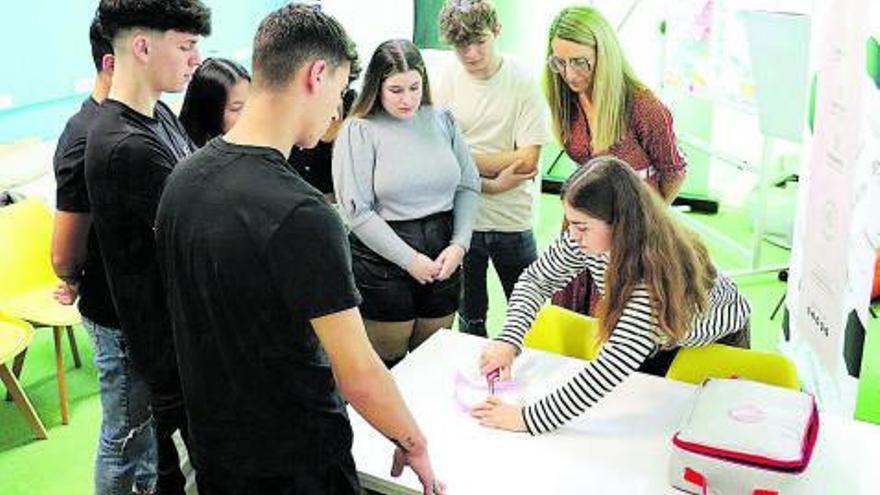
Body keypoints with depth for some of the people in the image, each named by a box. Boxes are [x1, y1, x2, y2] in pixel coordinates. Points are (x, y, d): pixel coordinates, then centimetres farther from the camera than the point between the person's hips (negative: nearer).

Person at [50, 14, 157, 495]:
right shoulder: (88, 143, -27)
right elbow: (64, 259, -21)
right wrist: (78, 285, 1)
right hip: (120, 315, -8)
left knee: (146, 412, 27)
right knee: (124, 431, 12)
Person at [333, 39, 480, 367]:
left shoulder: (442, 121, 6)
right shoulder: (359, 131, -7)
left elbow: (468, 186, 7)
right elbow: (358, 211, -12)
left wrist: (460, 244, -7)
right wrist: (409, 259, -14)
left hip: (443, 260, 4)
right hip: (383, 266, -4)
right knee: (387, 367, 8)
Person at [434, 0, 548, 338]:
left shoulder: (522, 82, -6)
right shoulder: (446, 83, -5)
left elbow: (527, 160, -12)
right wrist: (490, 185, -17)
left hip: (512, 221, 0)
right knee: (470, 320, 17)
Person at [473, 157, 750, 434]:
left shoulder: (658, 271, -47)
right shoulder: (587, 239, -29)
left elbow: (614, 366, -49)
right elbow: (536, 279, -12)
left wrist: (529, 419, -49)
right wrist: (508, 341, -27)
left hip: (719, 341, -4)